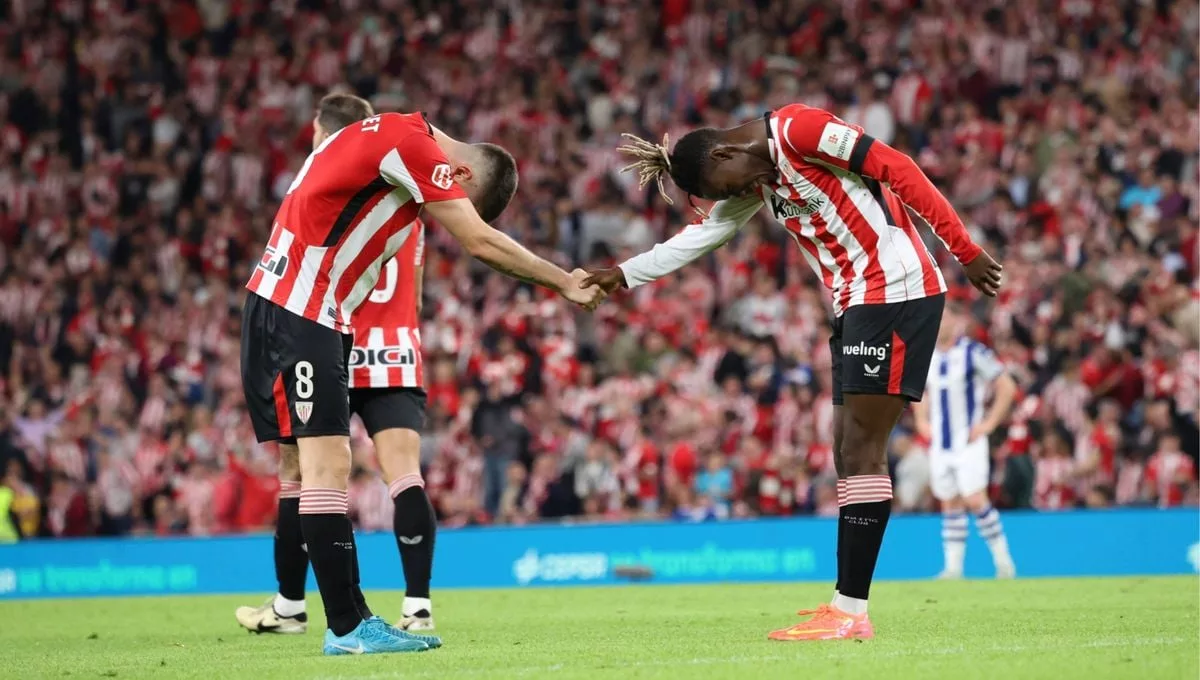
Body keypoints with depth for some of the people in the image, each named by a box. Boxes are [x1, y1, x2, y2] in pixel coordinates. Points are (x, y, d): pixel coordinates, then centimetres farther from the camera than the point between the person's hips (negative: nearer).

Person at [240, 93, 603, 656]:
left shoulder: (398, 136, 13)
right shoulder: (414, 146, -15)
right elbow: (480, 242, -13)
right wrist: (565, 283, -3)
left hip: (316, 316, 10)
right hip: (296, 311, -10)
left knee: (324, 465, 6)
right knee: (326, 463, -12)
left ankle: (350, 618, 6)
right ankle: (347, 627, -13)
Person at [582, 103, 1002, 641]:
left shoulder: (796, 129, -12)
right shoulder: (758, 179, 17)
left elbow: (898, 170, -16)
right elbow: (702, 235, 25)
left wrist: (964, 250, -16)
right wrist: (623, 275, 24)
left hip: (896, 290, -10)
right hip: (856, 302, 10)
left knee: (861, 450, -11)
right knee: (849, 453, 7)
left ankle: (851, 612, -12)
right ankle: (845, 605, 9)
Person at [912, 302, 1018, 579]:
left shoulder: (973, 353, -10)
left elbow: (1007, 388, -8)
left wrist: (989, 424, -11)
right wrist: (921, 420, 12)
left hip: (968, 441, -6)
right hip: (939, 443, 6)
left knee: (974, 500, -14)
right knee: (949, 504, 6)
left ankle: (1003, 560, -3)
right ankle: (953, 566, 7)